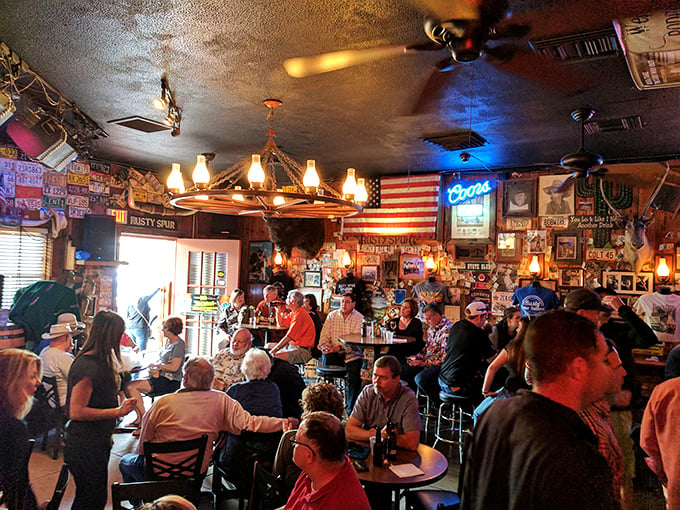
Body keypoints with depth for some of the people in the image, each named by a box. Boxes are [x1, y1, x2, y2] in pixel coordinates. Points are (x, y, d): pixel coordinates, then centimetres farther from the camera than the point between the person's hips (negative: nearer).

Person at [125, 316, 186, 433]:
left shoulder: (179, 344, -14)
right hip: (161, 376, 9)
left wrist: (157, 365, -9)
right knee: (129, 385, -4)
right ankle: (139, 418, 2)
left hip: (170, 382, -9)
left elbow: (174, 367, -21)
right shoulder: (168, 341, 14)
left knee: (131, 387, -17)